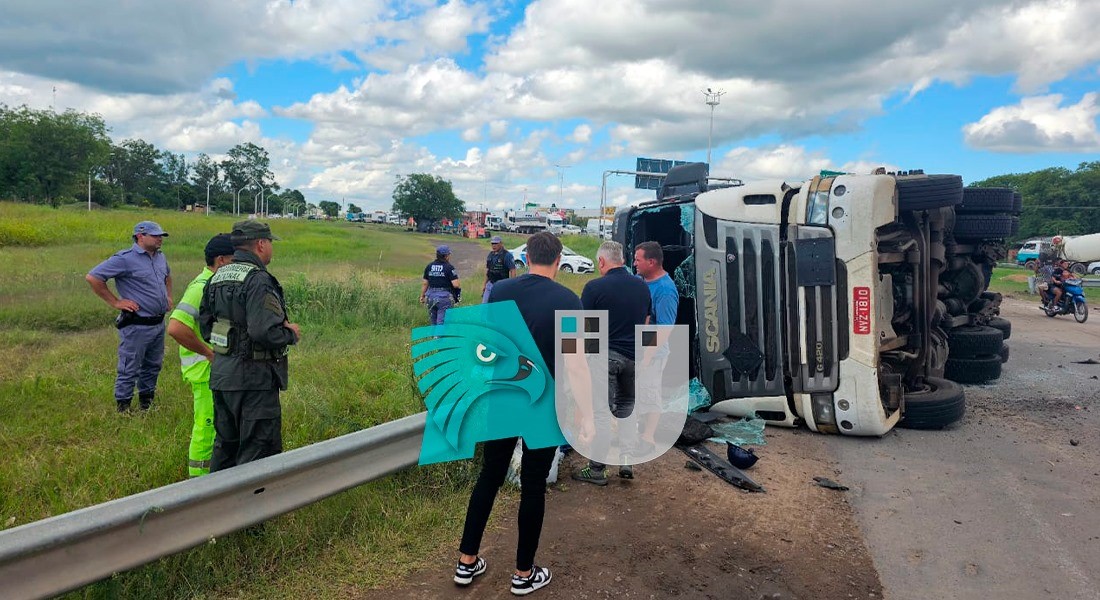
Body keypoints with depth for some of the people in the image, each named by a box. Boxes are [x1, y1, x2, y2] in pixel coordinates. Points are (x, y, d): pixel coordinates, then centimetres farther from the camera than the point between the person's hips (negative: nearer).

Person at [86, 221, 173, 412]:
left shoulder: (160, 257, 12)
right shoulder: (126, 259, -14)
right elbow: (92, 277, -17)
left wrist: (169, 296, 22)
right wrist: (115, 302, -15)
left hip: (159, 323, 8)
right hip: (136, 326, -8)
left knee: (153, 366, 18)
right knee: (129, 369, 1)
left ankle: (147, 403, 32)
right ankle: (123, 408, 13)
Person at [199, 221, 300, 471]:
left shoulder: (217, 277, 9)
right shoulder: (258, 281, -18)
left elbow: (205, 326, 14)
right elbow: (263, 332, -27)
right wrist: (291, 334, -9)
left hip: (221, 373, 9)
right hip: (253, 378, -9)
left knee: (225, 443, 22)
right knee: (258, 450, 0)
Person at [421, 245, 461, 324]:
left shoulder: (429, 266, 6)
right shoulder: (449, 267, -9)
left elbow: (425, 283, 8)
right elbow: (456, 284, -15)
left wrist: (422, 296, 17)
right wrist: (459, 284, 7)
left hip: (431, 296, 5)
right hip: (444, 297, -5)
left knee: (433, 323, 16)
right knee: (441, 323, -3)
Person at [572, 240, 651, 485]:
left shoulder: (595, 287, -12)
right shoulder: (642, 287, 7)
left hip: (605, 355, -5)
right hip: (634, 356, 5)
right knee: (627, 406, 19)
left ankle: (597, 470, 10)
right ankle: (627, 462, 17)